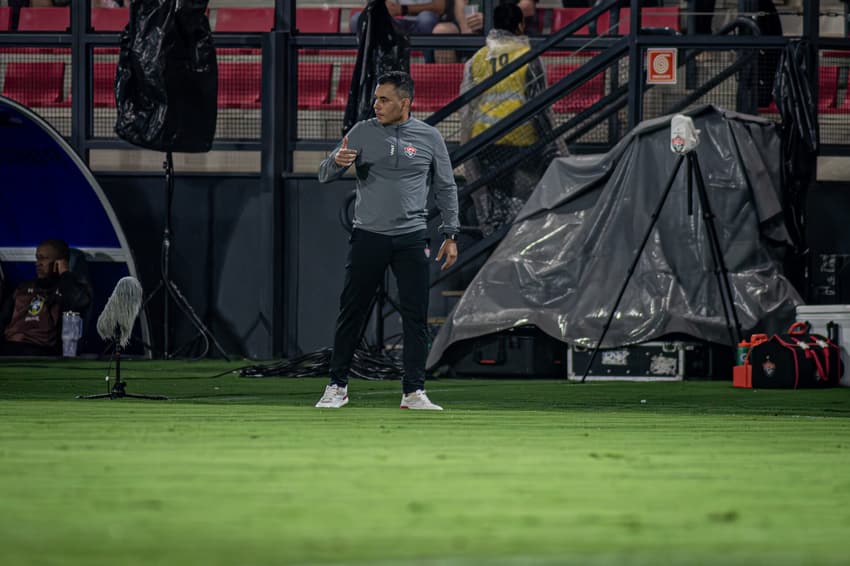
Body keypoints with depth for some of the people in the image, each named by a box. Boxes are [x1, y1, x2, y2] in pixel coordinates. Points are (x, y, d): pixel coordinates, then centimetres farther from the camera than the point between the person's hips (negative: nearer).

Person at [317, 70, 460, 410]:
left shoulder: (429, 138, 4)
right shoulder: (362, 133, 3)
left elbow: (446, 188, 11)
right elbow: (324, 176, 2)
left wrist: (450, 235, 4)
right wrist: (337, 162, -21)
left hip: (412, 239, 0)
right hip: (368, 238, 0)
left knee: (416, 316, -2)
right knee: (351, 313, 1)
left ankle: (413, 392, 4)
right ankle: (337, 386, 10)